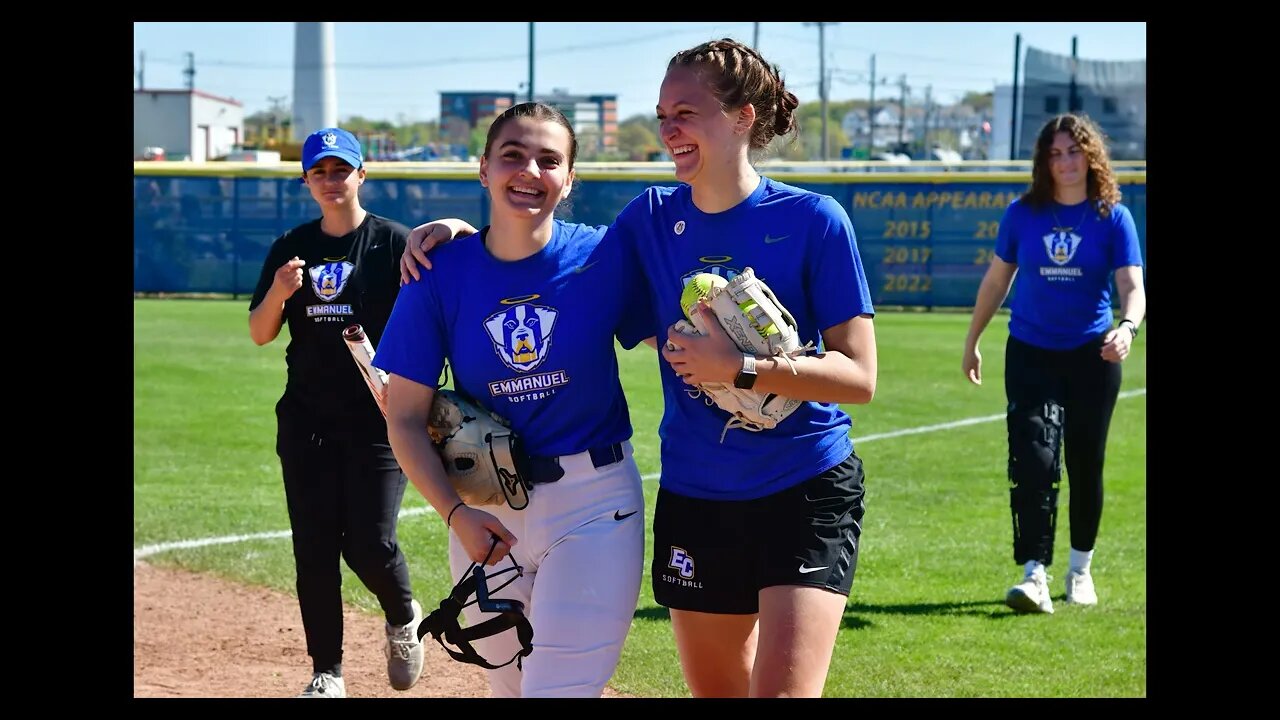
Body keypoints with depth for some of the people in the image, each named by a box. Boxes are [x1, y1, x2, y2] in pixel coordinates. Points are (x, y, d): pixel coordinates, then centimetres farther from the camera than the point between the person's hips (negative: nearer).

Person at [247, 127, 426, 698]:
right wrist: (279, 293, -13)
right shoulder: (292, 248, 9)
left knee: (369, 543, -10)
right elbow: (259, 334, 7)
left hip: (378, 421, -4)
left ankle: (403, 618, 22)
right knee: (314, 548, 2)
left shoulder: (394, 242, -2)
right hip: (307, 420, 4)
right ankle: (327, 672, 12)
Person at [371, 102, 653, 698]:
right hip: (484, 507, 2)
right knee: (509, 685, 16)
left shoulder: (603, 258, -7)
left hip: (594, 499, -2)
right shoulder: (441, 274, -5)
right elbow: (405, 418, -3)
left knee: (561, 689, -12)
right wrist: (455, 513, -14)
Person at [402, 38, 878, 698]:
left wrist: (737, 368, -23)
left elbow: (858, 376, -13)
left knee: (782, 692, -18)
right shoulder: (651, 219, 3)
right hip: (694, 498, 5)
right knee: (715, 691, 15)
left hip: (806, 494, -5)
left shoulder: (812, 221, -10)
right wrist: (457, 231, 2)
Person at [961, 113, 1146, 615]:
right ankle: (1034, 574, -16)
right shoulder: (1023, 214, -1)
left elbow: (1131, 285, -13)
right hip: (1031, 352, 0)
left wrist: (1127, 326, -34)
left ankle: (1080, 568, 27)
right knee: (1033, 456, -14)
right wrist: (972, 341, 16)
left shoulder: (1112, 217, -5)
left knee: (1085, 462, 10)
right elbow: (997, 278, 11)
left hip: (1091, 354, 0)